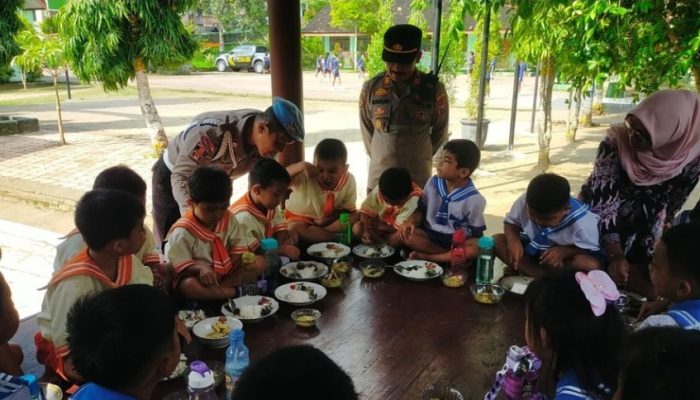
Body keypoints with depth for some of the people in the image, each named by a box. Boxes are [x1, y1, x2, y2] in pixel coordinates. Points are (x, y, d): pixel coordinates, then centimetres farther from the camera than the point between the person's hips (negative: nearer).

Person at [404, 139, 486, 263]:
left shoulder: (473, 199, -13)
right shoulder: (433, 183, -2)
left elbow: (477, 234, -6)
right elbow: (421, 210, 8)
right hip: (431, 235, 3)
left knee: (476, 249, -33)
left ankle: (425, 257, -26)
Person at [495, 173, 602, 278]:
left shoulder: (582, 222, -32)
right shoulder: (524, 202, -23)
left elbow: (591, 250, -17)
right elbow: (511, 222, -6)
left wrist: (564, 251, -35)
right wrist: (513, 240, -28)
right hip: (532, 250, 4)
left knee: (592, 265, -36)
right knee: (497, 241, -21)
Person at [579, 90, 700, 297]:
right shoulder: (615, 143, -25)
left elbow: (663, 215, -11)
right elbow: (603, 204, -25)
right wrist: (616, 255, -31)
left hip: (638, 234, 2)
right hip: (595, 224, -1)